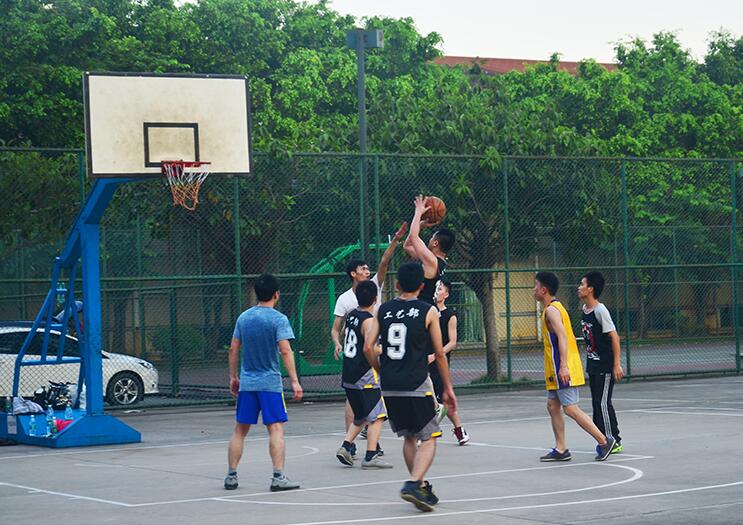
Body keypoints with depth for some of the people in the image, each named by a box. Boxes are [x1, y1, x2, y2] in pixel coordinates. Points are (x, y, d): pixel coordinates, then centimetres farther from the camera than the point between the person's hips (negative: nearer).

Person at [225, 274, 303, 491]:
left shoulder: (243, 317, 8)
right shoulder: (278, 319, -8)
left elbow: (233, 349, 10)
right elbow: (285, 351, -16)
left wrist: (233, 377, 20)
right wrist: (295, 381, -15)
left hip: (246, 382, 5)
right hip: (270, 382, -5)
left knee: (240, 430, 11)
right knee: (276, 429, -4)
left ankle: (231, 476, 14)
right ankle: (278, 477, -11)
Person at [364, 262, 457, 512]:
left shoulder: (383, 310, 7)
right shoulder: (428, 311, -2)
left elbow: (368, 347, 2)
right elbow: (440, 354, 1)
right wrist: (448, 388, 11)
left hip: (389, 388, 4)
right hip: (416, 387, -4)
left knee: (409, 438, 19)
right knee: (429, 438, 2)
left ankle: (421, 488, 23)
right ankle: (414, 484, -17)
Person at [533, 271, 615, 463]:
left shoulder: (551, 310, -14)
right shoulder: (555, 307, 18)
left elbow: (562, 336, -24)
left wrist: (564, 366, -31)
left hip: (564, 370, -10)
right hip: (557, 370, 10)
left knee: (570, 409, -10)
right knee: (552, 406, 10)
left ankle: (604, 441, -6)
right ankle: (560, 450, 11)